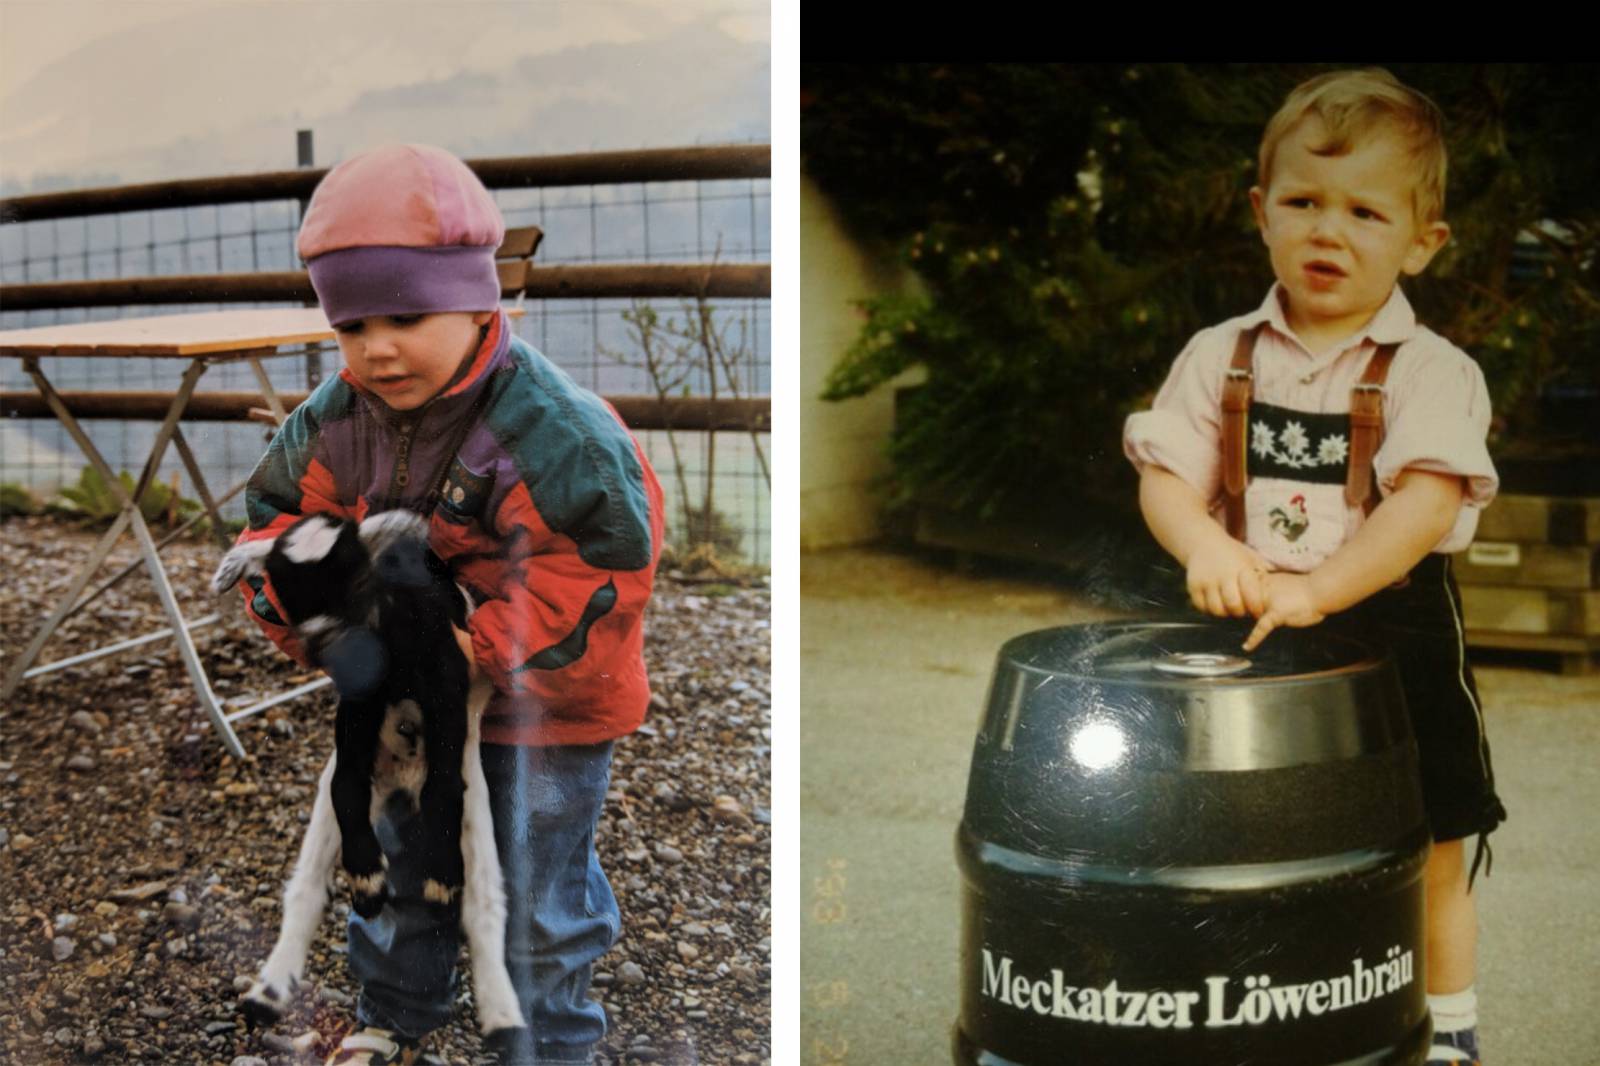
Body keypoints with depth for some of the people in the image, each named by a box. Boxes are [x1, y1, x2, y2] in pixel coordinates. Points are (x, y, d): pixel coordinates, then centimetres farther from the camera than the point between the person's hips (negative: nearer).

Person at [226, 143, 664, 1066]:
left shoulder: (553, 432, -31)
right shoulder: (344, 418, -10)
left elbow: (601, 571, -30)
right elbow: (284, 511, 4)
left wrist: (488, 646, -32)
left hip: (544, 711, -6)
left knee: (537, 894, 10)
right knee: (404, 858, 25)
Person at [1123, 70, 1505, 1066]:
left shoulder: (1433, 371, -9)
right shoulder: (1221, 357, 1)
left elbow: (1427, 504, -21)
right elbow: (1166, 475, -4)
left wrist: (1316, 589, -33)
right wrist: (1208, 546, -25)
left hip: (1394, 639, -2)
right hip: (1253, 643, 2)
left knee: (1428, 860, 11)